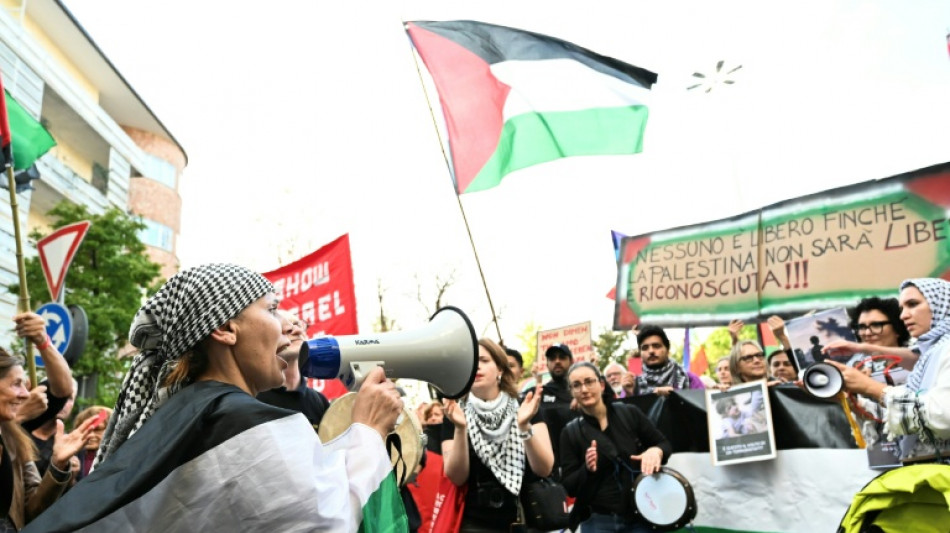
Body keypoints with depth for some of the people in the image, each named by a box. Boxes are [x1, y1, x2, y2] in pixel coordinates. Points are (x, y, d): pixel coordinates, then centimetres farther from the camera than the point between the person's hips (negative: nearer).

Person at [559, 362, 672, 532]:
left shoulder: (630, 413, -3)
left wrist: (656, 451, -16)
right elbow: (569, 486, -3)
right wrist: (587, 470, -23)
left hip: (641, 515, 0)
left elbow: (664, 444, 6)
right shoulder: (571, 432, -3)